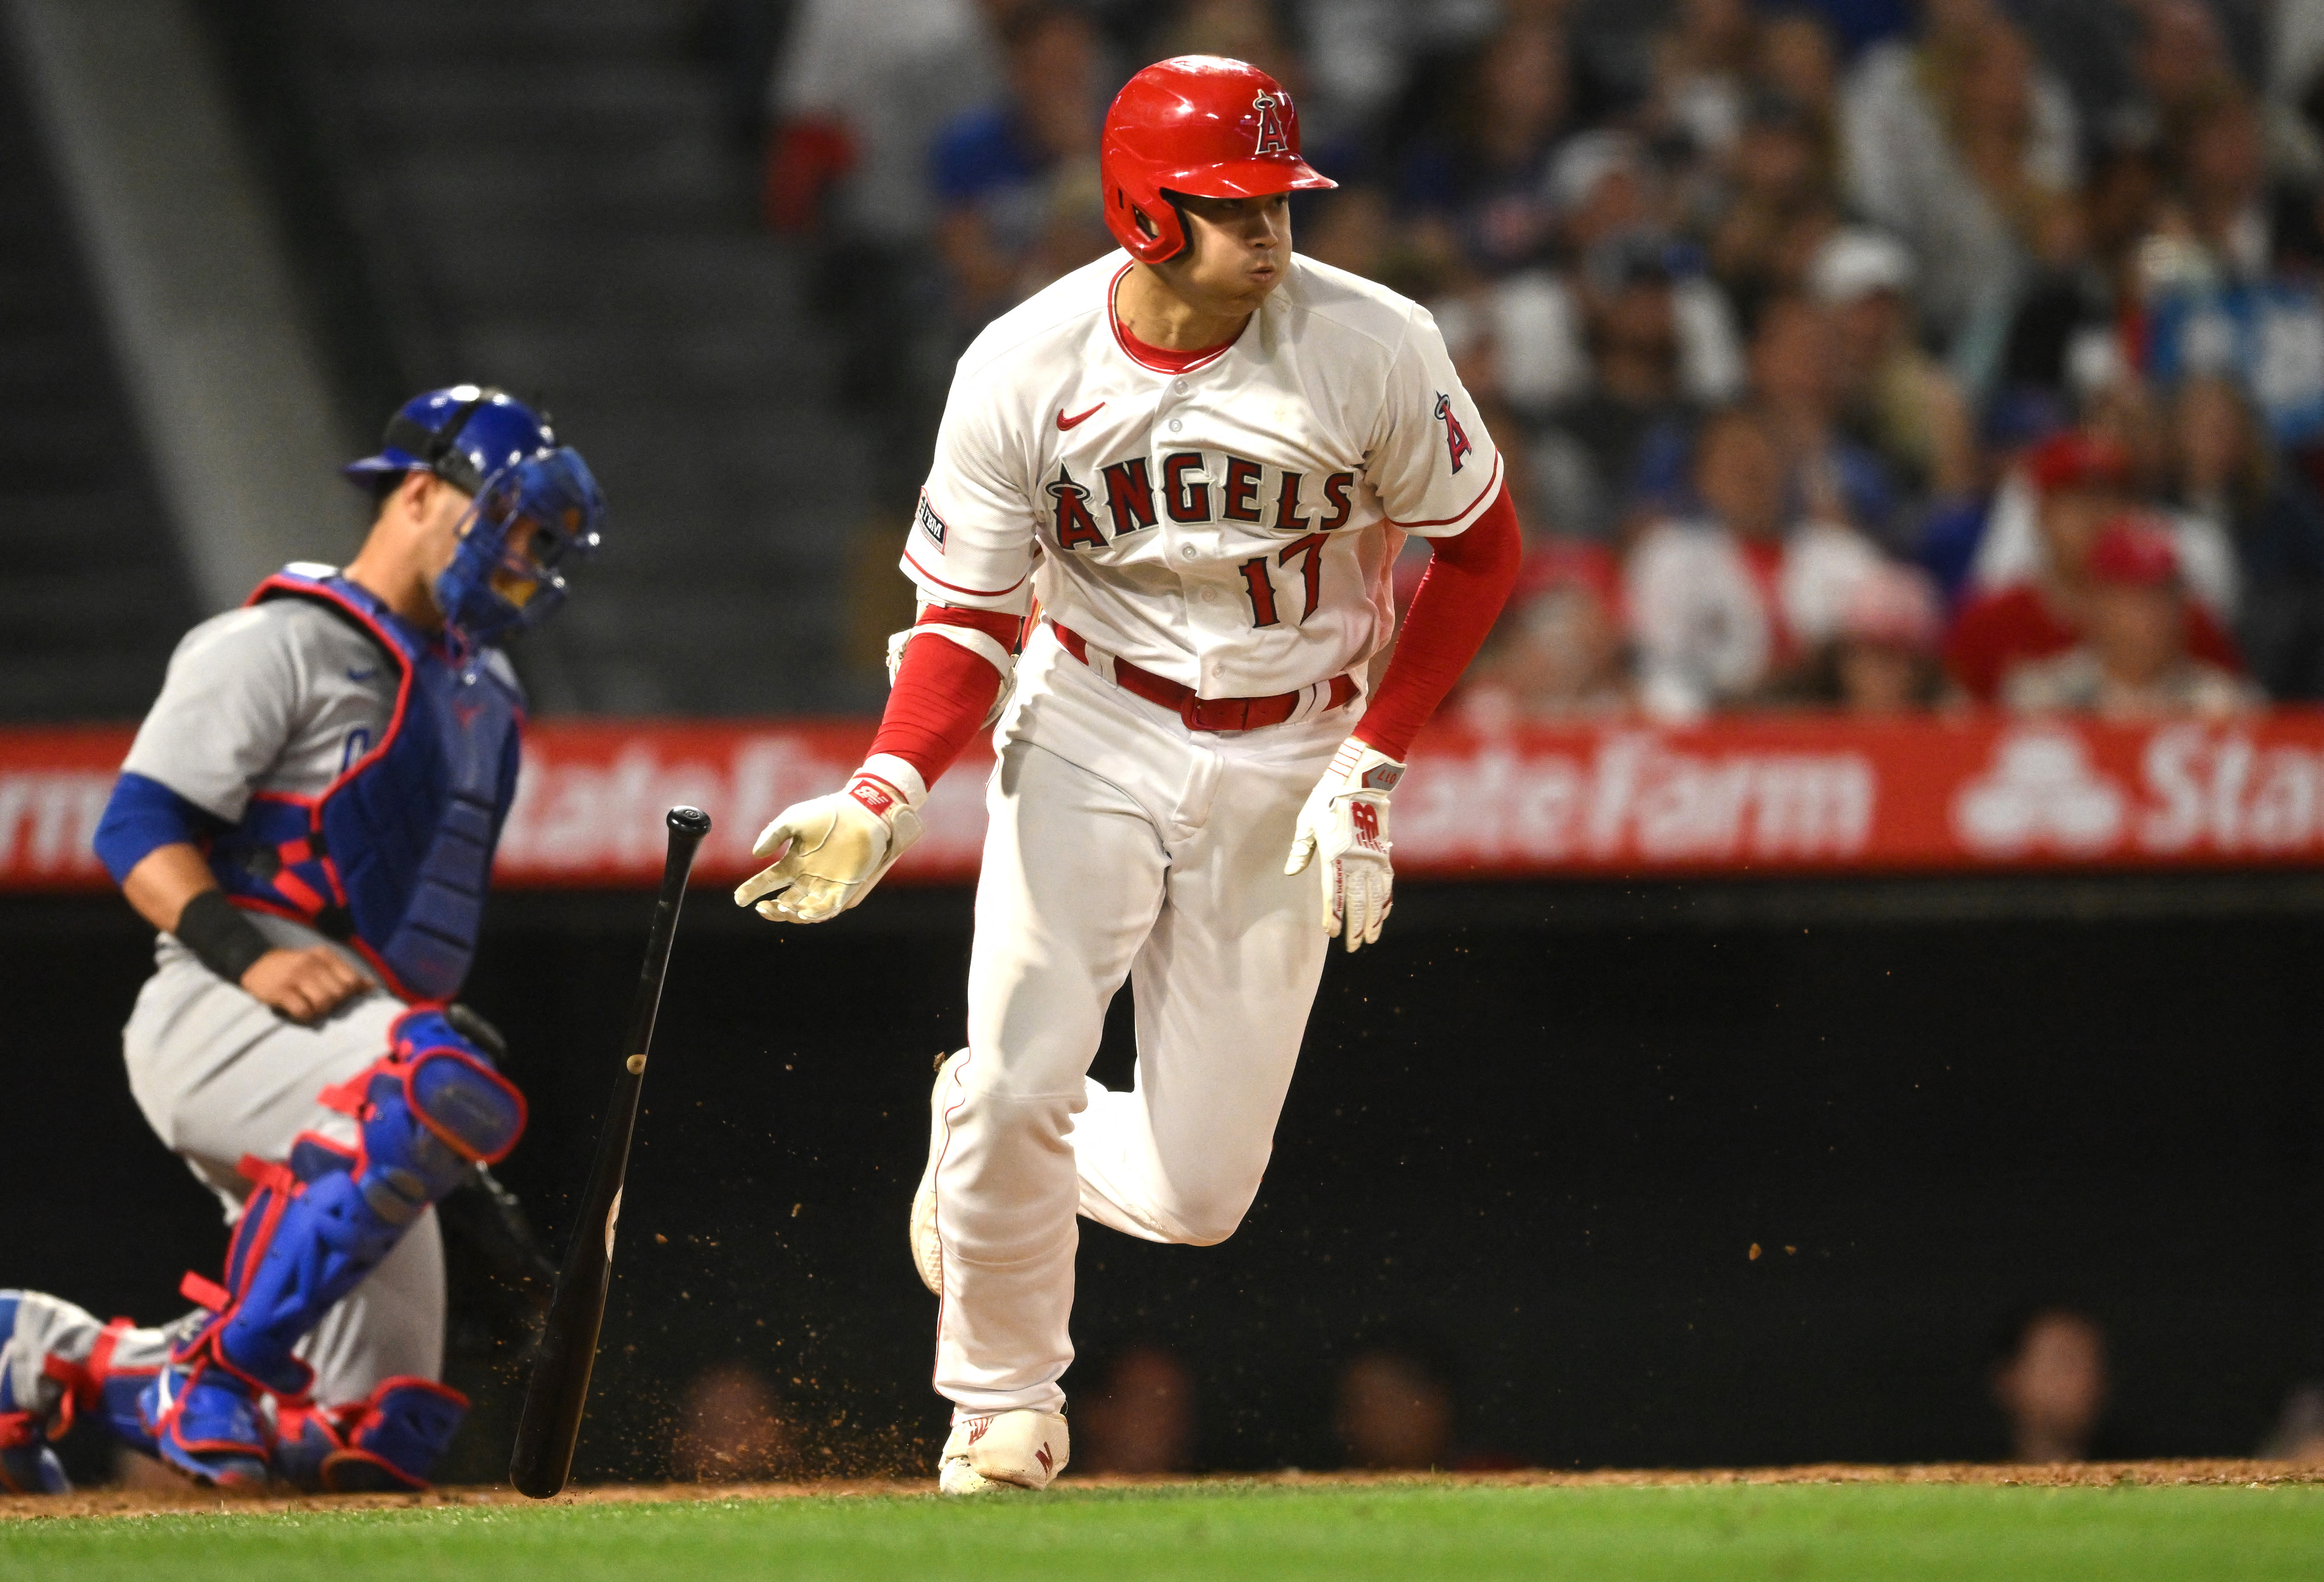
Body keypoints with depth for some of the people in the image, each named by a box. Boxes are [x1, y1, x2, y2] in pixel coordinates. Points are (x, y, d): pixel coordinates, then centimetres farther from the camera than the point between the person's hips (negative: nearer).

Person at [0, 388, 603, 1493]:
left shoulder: (481, 695, 24)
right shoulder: (281, 644, -2)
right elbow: (138, 829, -11)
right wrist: (246, 953, -26)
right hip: (217, 1021, -8)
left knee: (379, 1439, 0)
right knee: (438, 1086, -39)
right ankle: (225, 1368, -27)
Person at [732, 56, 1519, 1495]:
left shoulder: (1373, 348, -17)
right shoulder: (1023, 371, -15)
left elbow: (1482, 552, -3)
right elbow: (969, 620, -8)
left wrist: (1372, 772, -9)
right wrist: (887, 796, -26)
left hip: (1288, 766, 0)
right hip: (1090, 730, 0)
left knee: (1194, 1194, -4)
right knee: (1021, 1084, -16)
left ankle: (992, 1136, 31)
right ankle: (1002, 1407, 12)